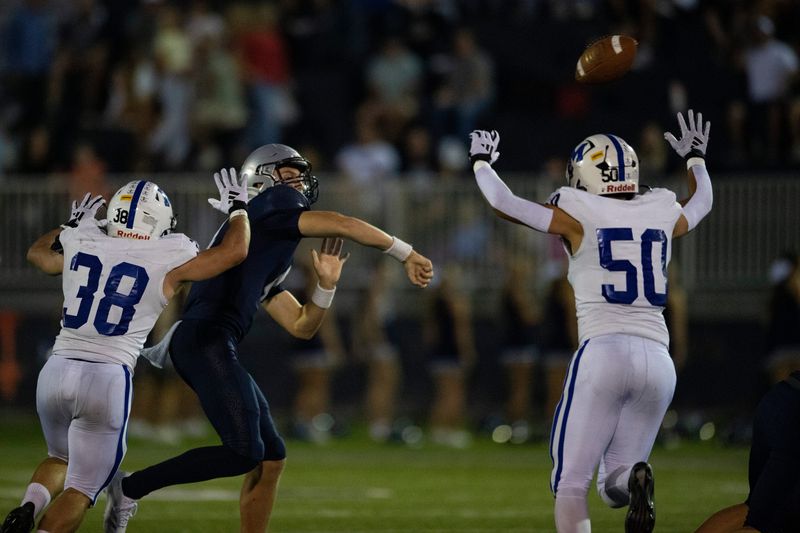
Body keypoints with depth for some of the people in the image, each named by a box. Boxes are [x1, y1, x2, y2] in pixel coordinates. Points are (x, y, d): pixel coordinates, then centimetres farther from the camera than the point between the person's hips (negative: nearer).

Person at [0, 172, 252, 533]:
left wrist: (72, 224, 48)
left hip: (57, 370, 4)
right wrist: (237, 209, 26)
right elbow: (235, 250, 8)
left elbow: (38, 252, 33)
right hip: (108, 378, -4)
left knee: (61, 459, 28)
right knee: (80, 489, 5)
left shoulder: (80, 244, 9)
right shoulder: (168, 261, -2)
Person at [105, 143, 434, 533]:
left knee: (270, 458, 9)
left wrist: (326, 284, 12)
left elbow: (301, 325, 28)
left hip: (212, 348, 10)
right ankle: (131, 488, -10)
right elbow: (343, 226, -4)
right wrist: (406, 255, 4)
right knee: (245, 453, -16)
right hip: (205, 340, -10)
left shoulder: (271, 262, 28)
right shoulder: (270, 207, 2)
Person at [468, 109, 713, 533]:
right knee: (614, 486, 11)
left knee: (571, 481, 1)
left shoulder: (577, 217, 1)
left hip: (603, 353, -4)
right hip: (658, 359, 4)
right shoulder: (662, 215, 13)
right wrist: (696, 159, 56)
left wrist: (481, 161, 29)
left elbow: (502, 202, 9)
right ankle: (634, 479, -24)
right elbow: (701, 203, 37)